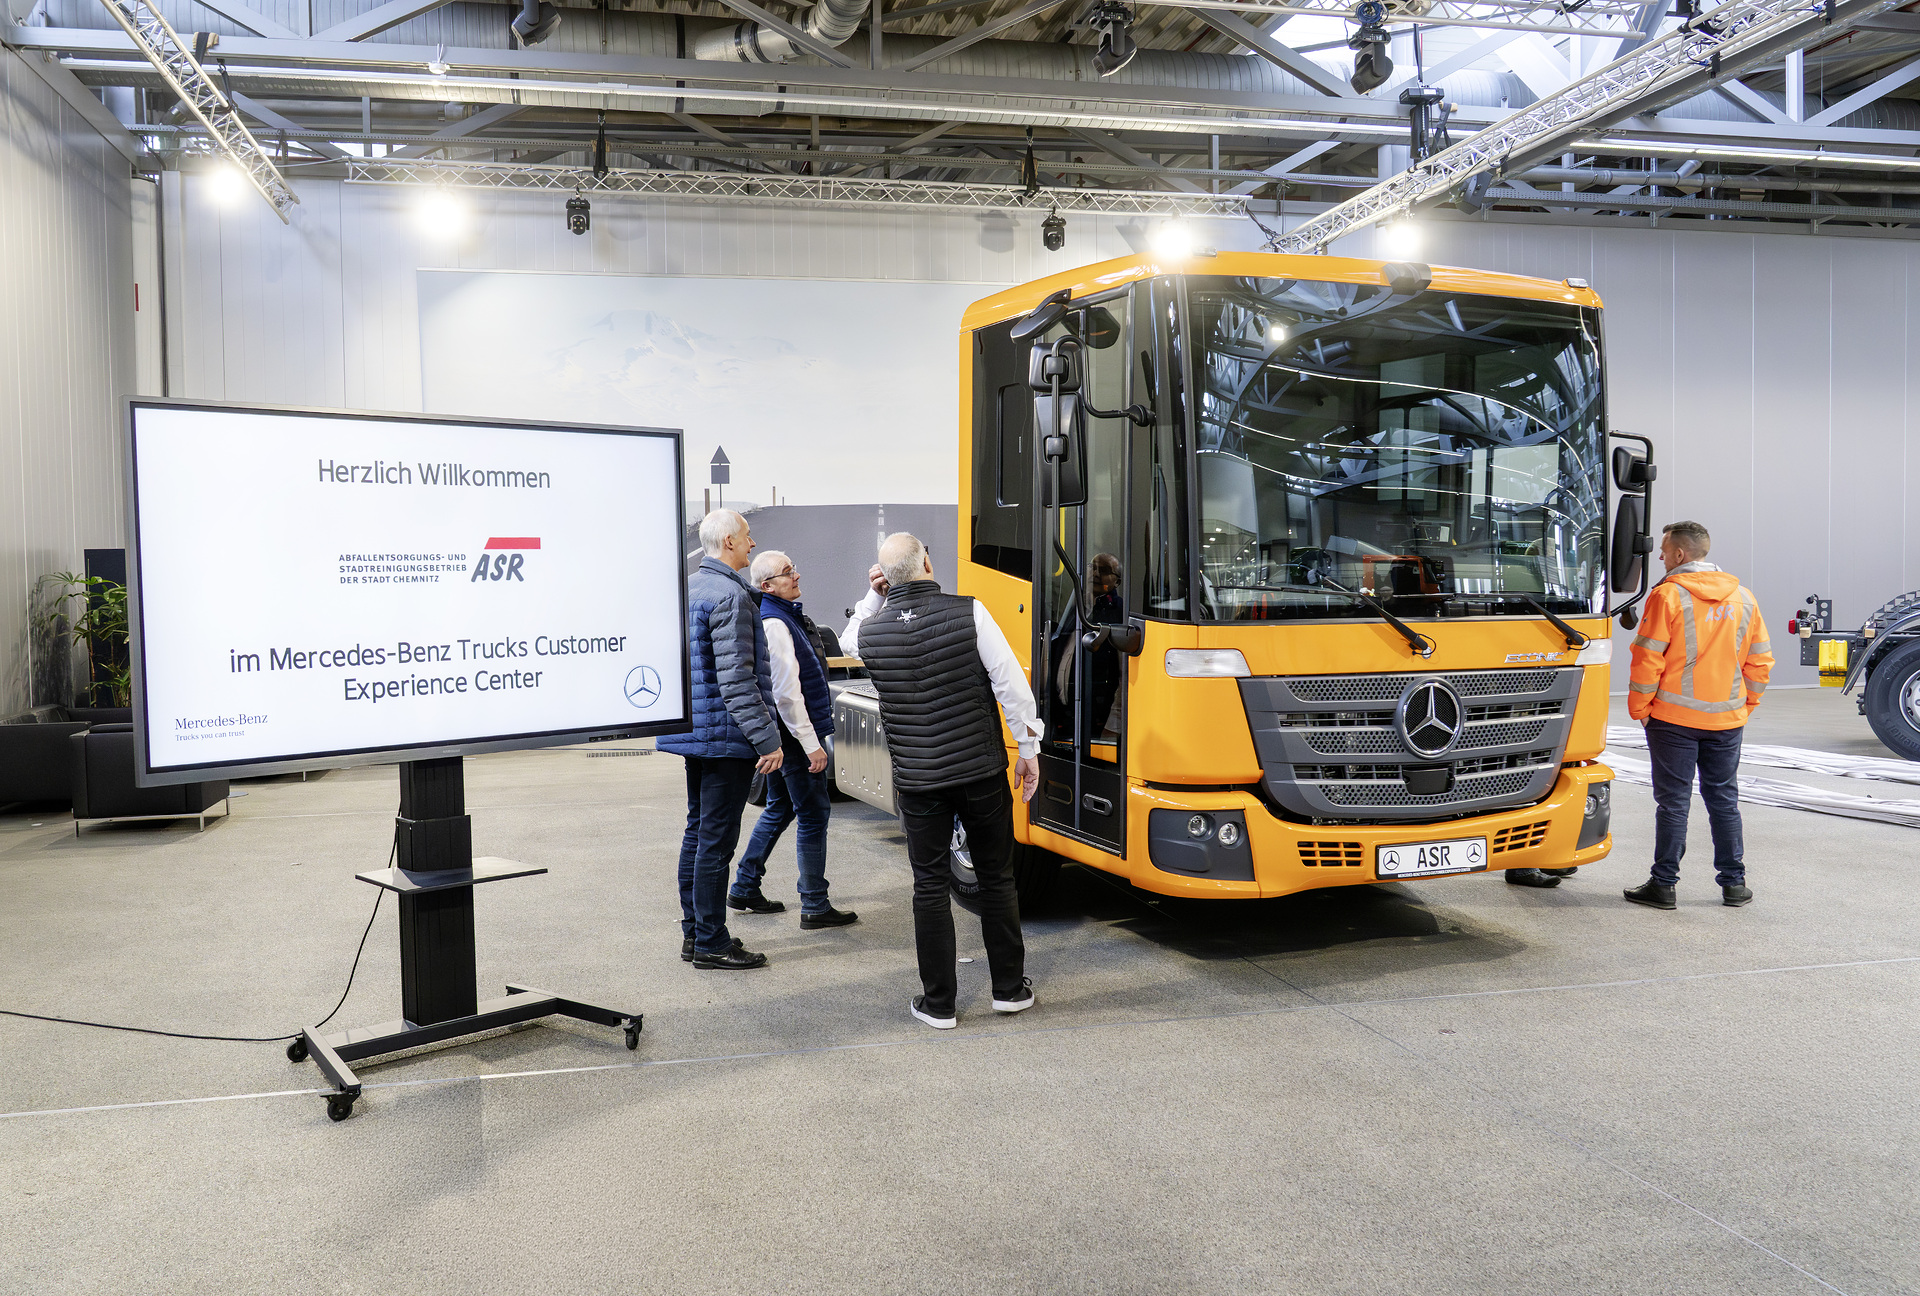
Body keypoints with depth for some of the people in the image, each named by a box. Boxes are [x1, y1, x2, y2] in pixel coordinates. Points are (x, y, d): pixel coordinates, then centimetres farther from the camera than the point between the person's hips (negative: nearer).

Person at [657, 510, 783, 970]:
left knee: (698, 831, 16)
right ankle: (710, 942, 4)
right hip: (725, 735, -10)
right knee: (716, 838, -3)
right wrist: (767, 739, -20)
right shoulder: (730, 596, -18)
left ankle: (693, 931, 25)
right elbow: (736, 679, -22)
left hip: (693, 730, 10)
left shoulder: (688, 587, 13)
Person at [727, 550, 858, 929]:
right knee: (814, 814, -3)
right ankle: (814, 906, 4)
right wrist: (811, 744, -23)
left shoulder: (786, 616, 13)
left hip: (779, 735, 11)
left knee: (779, 809, 20)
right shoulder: (774, 623, -20)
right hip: (794, 734, -11)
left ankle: (744, 888, 29)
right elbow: (786, 692, -24)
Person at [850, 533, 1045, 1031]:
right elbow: (1010, 682, -9)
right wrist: (1028, 747, 0)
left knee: (930, 886, 8)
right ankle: (1010, 988, 24)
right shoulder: (968, 613, -10)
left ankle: (938, 1003, 13)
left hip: (918, 780, 1)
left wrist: (873, 598, 11)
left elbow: (851, 641, 24)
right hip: (982, 771, -1)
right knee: (997, 878, 14)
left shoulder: (871, 631, -3)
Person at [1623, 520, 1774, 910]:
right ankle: (1734, 882, 18)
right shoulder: (1743, 597, 7)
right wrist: (1744, 706, 20)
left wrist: (1639, 708, -2)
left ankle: (1664, 885, 5)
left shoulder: (1668, 595, -11)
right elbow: (1760, 661, 11)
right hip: (1727, 718, 5)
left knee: (1673, 800, 0)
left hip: (1674, 717, -5)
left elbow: (1648, 660, -13)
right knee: (1724, 798, 13)